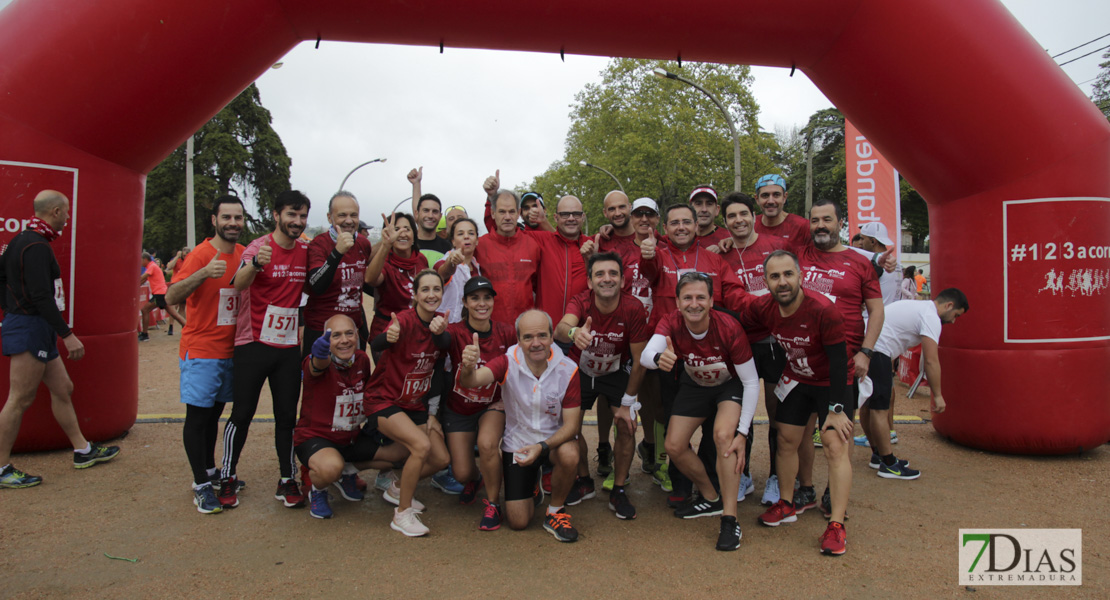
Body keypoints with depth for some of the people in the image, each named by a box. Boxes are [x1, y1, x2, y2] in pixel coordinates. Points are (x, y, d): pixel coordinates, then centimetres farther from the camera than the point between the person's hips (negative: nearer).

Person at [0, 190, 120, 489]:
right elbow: (41, 296, -23)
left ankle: (83, 450, 23)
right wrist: (68, 335, -22)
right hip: (30, 330, -11)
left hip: (37, 331, 11)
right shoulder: (37, 246, -18)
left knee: (62, 389, 14)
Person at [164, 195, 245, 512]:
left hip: (230, 351, 6)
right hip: (201, 351, -6)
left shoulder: (244, 254, 5)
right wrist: (203, 273, -37)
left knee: (214, 412, 16)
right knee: (198, 415, 0)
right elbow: (171, 297, -23)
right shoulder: (200, 255, -13)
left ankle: (210, 472, 28)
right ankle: (201, 485, 9)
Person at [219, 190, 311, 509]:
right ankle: (228, 479, 18)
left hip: (289, 347, 4)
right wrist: (255, 264, -49)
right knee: (242, 413, 3)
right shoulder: (260, 247, -11)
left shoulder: (306, 250, 4)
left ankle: (287, 481, 17)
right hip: (253, 343, -4)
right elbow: (239, 283, -30)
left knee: (287, 415, 7)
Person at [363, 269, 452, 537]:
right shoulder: (405, 319, -23)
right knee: (421, 445, -28)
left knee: (442, 459, 1)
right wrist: (388, 336, -65)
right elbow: (376, 345, -41)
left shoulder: (440, 322, -3)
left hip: (416, 403, 7)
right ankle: (402, 514, -10)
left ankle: (397, 489, 28)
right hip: (384, 401, -7)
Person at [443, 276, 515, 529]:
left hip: (492, 405, 0)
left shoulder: (505, 333, -13)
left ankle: (493, 504, -6)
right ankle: (474, 480, 38)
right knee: (462, 473, -2)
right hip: (458, 408, 1)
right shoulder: (456, 332, -18)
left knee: (487, 444, -30)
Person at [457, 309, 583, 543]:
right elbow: (472, 381, -36)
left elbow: (571, 423, -17)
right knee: (518, 522, -3)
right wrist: (467, 368, -60)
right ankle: (530, 486, 34)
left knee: (569, 455, -36)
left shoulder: (567, 370, -19)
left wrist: (542, 447, -33)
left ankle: (555, 511, -6)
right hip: (516, 442, 1)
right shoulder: (508, 363, -19)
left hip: (553, 437, 0)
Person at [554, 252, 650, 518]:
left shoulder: (633, 309, -27)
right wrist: (573, 332, -74)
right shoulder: (581, 302, -27)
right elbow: (560, 328, -49)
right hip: (581, 371, 1)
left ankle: (618, 491, 5)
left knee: (626, 425, -14)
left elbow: (639, 361, -19)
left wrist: (627, 403, -16)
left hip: (617, 372, 0)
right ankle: (584, 482, 19)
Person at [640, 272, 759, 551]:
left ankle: (730, 520, -20)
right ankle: (711, 499, 22)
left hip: (730, 385, -4)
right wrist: (658, 358, -70)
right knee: (674, 447, -3)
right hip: (694, 385, 4)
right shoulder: (671, 323, -26)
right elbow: (645, 355, -44)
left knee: (723, 434, -29)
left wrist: (742, 433, -30)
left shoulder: (729, 328, -31)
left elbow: (751, 383, -24)